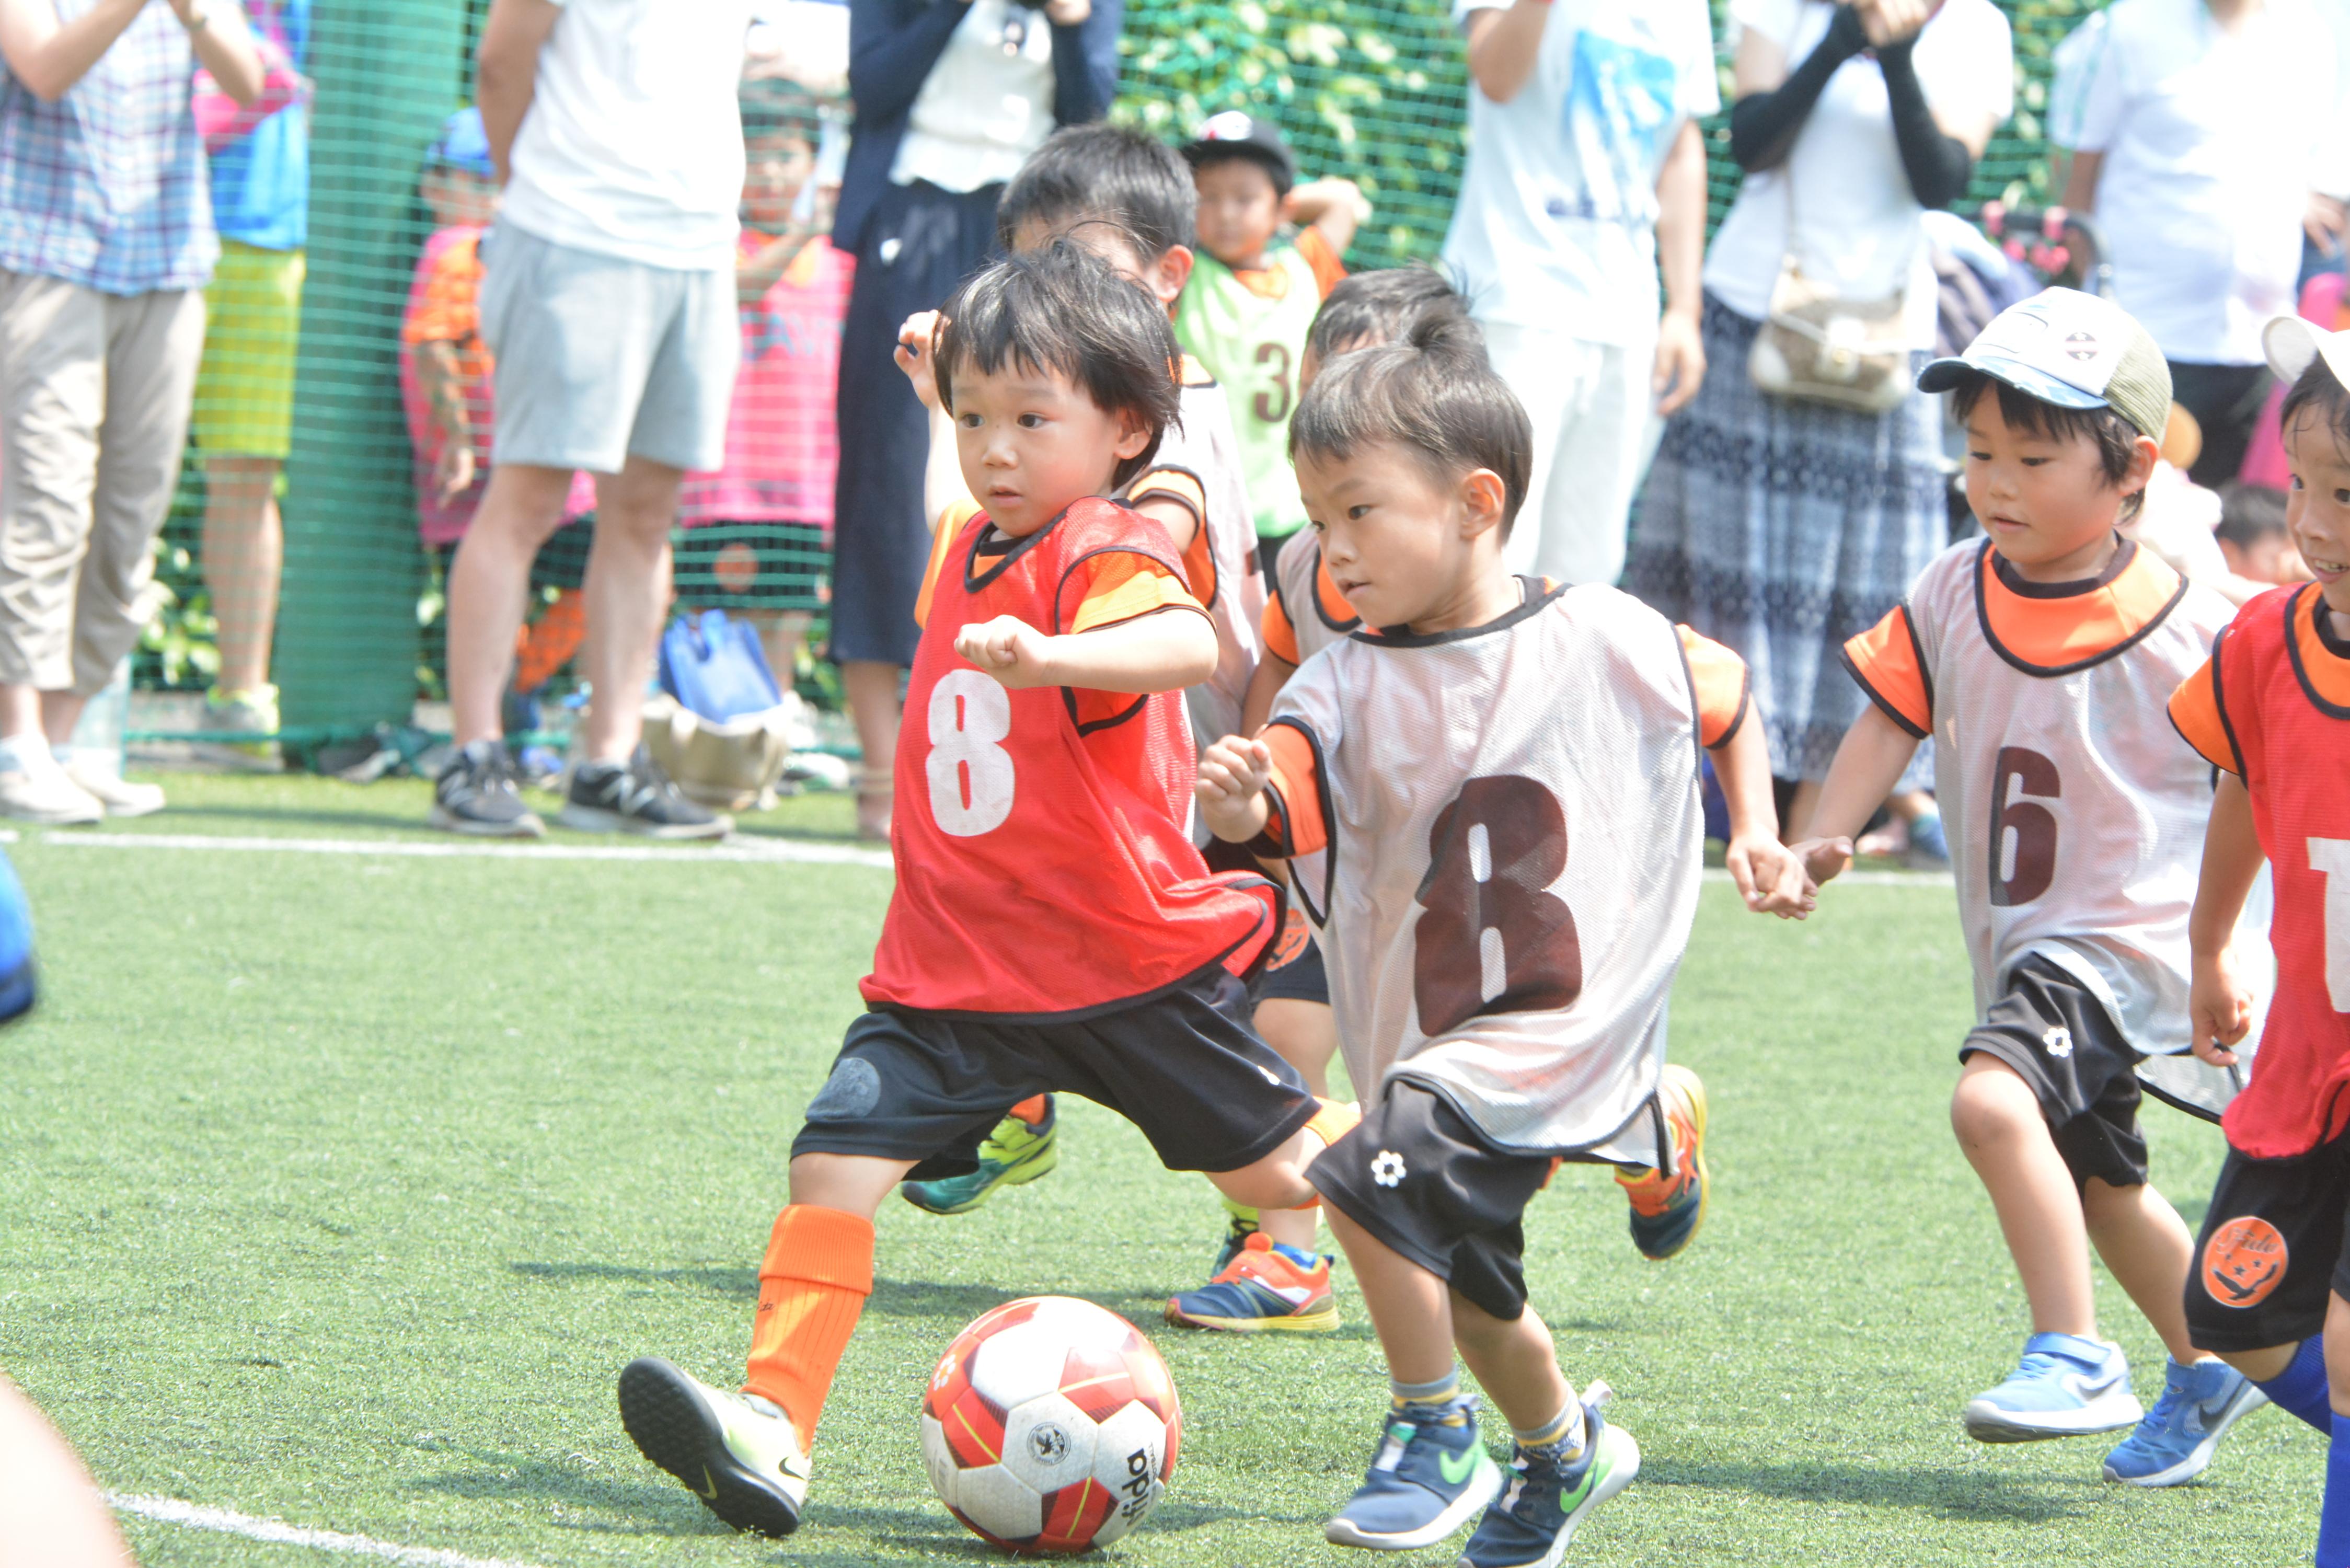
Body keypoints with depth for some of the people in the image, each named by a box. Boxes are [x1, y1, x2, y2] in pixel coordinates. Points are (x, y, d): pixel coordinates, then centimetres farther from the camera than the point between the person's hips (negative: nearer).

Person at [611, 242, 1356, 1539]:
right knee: (837, 1157, -13)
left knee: (1276, 1169, 8)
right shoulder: (969, 546, 9)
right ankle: (772, 1427, -18)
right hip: (953, 975, 6)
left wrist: (1046, 654, -55)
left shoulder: (1106, 555, -16)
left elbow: (1188, 643, -41)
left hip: (1133, 965, -6)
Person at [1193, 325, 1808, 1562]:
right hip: (1425, 1034, 6)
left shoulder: (1603, 643, -8)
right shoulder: (1348, 689, -3)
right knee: (1464, 1281, 19)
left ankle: (1432, 1434, -7)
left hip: (1563, 1023, -6)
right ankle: (1561, 1449, 46)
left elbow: (1727, 695, 13)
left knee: (1376, 1182, -25)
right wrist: (1238, 804, -45)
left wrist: (1757, 834, 6)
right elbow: (1278, 794, -23)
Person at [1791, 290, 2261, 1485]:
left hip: (2130, 934, -7)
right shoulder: (1951, 599, -1)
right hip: (2021, 945, 7)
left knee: (1994, 1099, -30)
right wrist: (1818, 841, -18)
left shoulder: (2190, 634, -14)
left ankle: (2074, 1359, -21)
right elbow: (1891, 721, -2)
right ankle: (2207, 1368, 44)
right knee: (2093, 1179, 22)